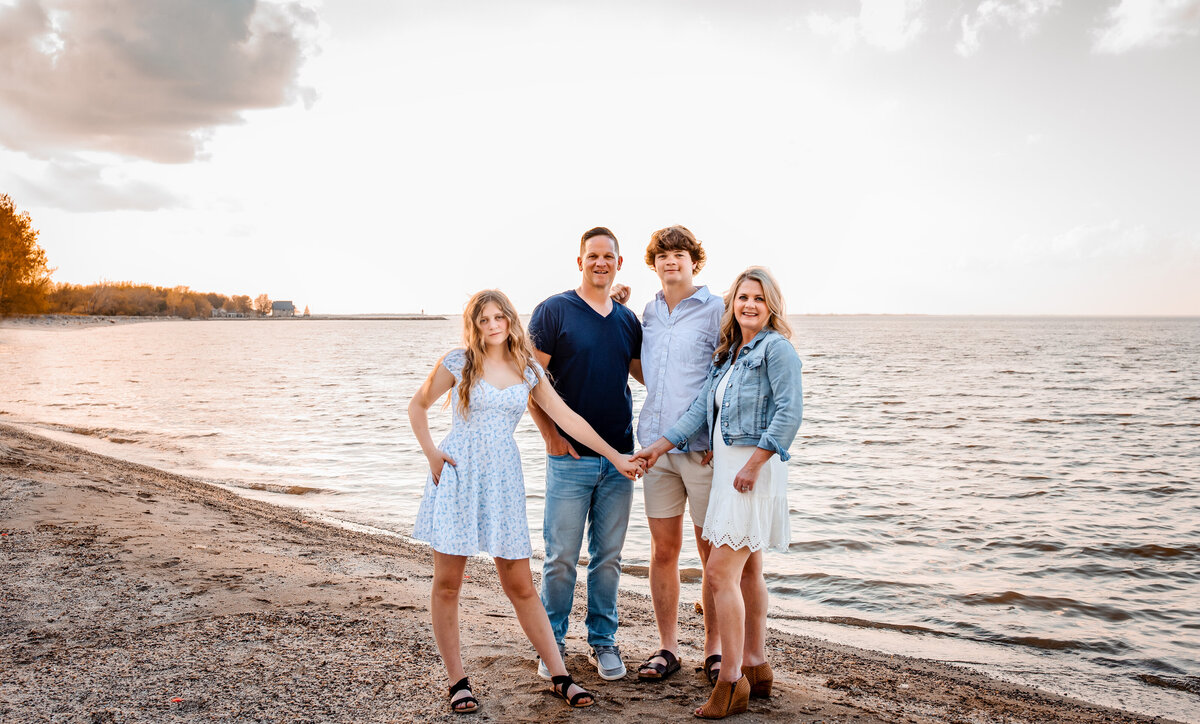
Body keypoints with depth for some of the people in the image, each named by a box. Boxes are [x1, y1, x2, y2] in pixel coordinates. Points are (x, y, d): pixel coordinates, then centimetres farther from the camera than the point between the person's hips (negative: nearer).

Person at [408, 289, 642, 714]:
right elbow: (417, 407, 11)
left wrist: (616, 457, 6)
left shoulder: (528, 371, 8)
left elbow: (567, 417, 8)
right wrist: (431, 453, -1)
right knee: (447, 582, 1)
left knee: (521, 586, 4)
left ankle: (559, 676, 12)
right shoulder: (458, 363, 1)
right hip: (458, 473, -2)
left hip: (503, 479, 2)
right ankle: (458, 682, 14)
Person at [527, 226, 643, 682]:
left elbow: (644, 372, 22)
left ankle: (603, 641, 25)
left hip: (619, 456, 4)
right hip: (570, 456, -4)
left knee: (608, 556, 11)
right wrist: (550, 434, -11)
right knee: (561, 556, 2)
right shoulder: (554, 311, -3)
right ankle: (552, 644, 19)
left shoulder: (627, 320, 11)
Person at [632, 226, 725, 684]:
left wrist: (717, 441, -11)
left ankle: (714, 649, 17)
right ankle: (667, 647, 20)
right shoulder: (649, 313, 14)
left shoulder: (716, 310, -2)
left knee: (712, 552, 3)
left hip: (702, 449, -4)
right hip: (656, 445, 5)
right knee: (663, 550, 8)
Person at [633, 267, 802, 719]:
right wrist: (659, 447, 8)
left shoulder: (776, 347, -8)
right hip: (726, 467, 9)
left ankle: (731, 681, -2)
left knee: (721, 571, -11)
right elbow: (701, 408, 14)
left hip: (755, 469, -9)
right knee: (747, 571, 15)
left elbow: (789, 413, -17)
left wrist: (753, 464, -21)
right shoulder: (727, 354, 17)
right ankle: (756, 667, 26)